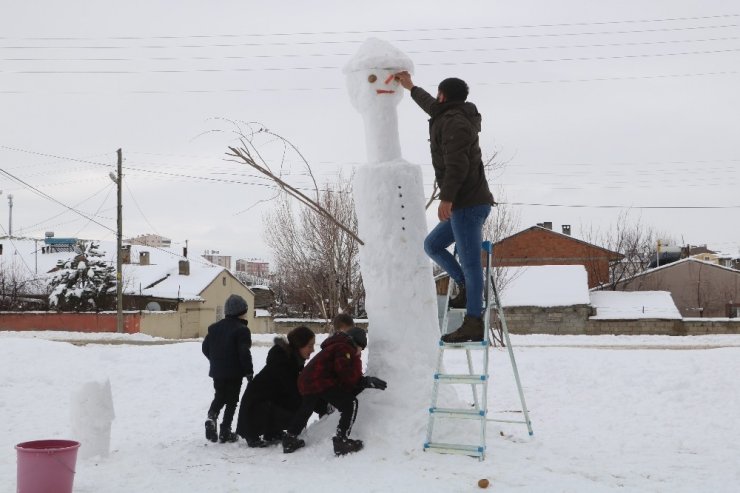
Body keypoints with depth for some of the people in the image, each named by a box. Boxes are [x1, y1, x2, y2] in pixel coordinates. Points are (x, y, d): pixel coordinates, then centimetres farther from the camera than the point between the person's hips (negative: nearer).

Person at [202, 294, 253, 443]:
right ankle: (225, 431, 4)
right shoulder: (242, 330, -15)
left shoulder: (214, 327, 7)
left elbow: (205, 347, 11)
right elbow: (244, 353, -20)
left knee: (219, 397, 21)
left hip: (217, 371, 6)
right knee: (231, 401, 5)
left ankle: (211, 417, -5)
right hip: (234, 373, -6)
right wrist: (249, 371, -11)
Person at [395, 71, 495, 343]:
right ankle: (468, 290, 14)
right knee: (432, 245, 19)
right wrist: (411, 88, 55)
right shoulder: (450, 117, 20)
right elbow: (432, 107, 43)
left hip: (467, 204, -11)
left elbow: (457, 163, -23)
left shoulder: (454, 122, -11)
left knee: (470, 261, -9)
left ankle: (473, 324, -7)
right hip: (465, 205, 11)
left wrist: (447, 198, -28)